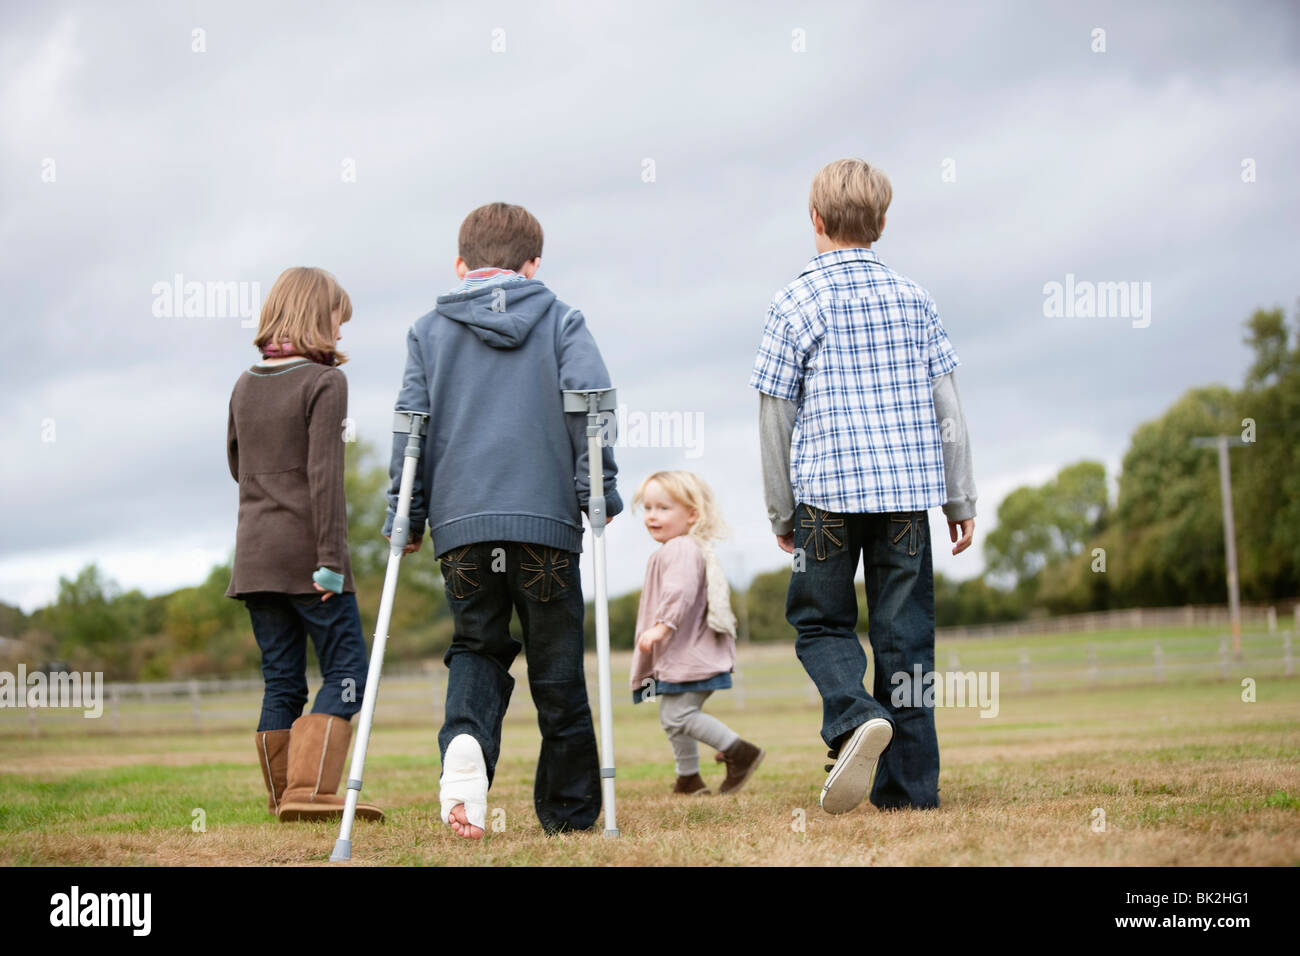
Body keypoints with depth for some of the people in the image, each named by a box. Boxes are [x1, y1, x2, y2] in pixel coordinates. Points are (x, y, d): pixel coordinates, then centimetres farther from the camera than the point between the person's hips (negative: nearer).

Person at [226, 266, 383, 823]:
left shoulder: (244, 386, 13)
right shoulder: (324, 382, -8)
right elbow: (324, 473, -15)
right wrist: (331, 557, -18)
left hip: (253, 557, 7)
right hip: (306, 553, -7)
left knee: (281, 679, 10)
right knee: (345, 668, -2)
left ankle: (285, 797, 10)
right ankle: (310, 790, -14)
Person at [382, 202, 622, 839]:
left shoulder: (429, 331, 14)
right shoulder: (560, 321, 10)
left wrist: (406, 519, 14)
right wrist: (601, 494, 1)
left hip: (459, 522, 1)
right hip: (546, 520, -1)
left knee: (476, 647, 15)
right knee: (556, 665, 8)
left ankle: (465, 741, -16)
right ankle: (570, 809, 14)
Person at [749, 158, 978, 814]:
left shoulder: (795, 305, -2)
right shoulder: (913, 299, 7)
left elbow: (776, 419, 0)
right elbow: (947, 407, 7)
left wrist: (781, 513, 9)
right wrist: (960, 498, 14)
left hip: (828, 489, -3)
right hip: (909, 489, 3)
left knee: (819, 621, 11)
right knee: (904, 632, 7)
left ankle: (855, 717, -17)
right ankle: (909, 786, 6)